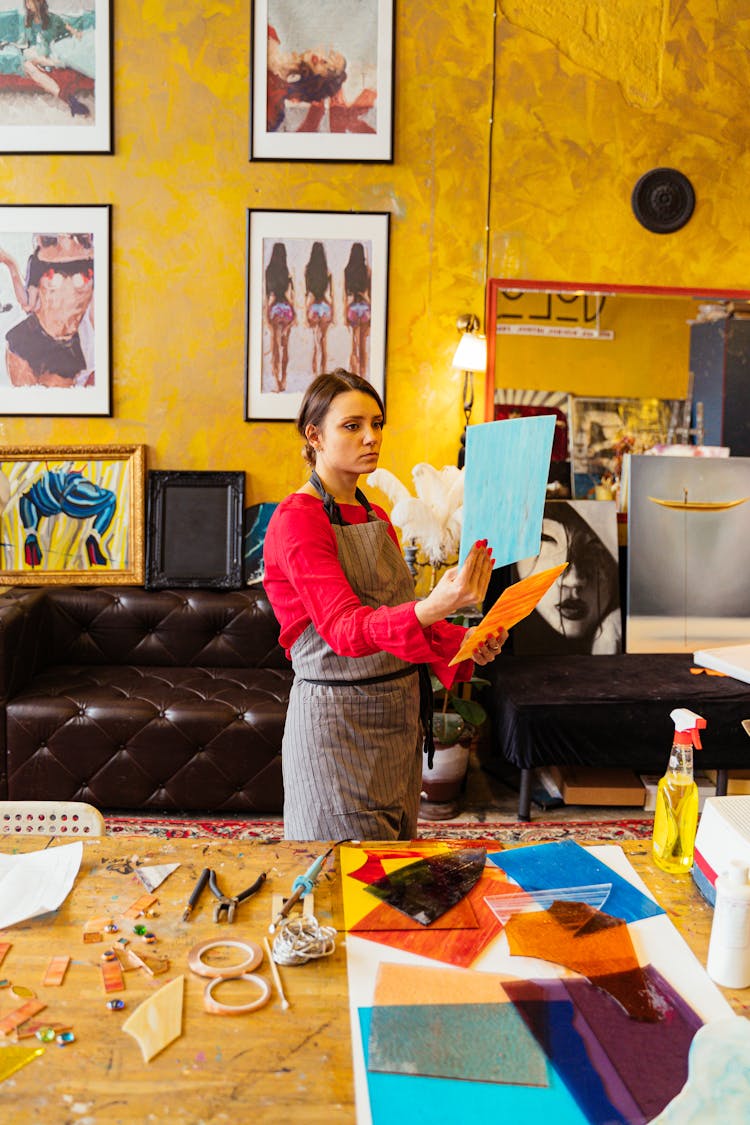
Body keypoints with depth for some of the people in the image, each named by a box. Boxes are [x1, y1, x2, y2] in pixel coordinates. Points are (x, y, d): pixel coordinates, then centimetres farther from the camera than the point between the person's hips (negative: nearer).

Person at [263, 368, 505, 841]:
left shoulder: (376, 517, 12)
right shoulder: (298, 519, -14)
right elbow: (344, 628, -26)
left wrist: (466, 643, -4)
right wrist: (433, 606, -43)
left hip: (398, 716, 8)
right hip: (337, 719, -8)